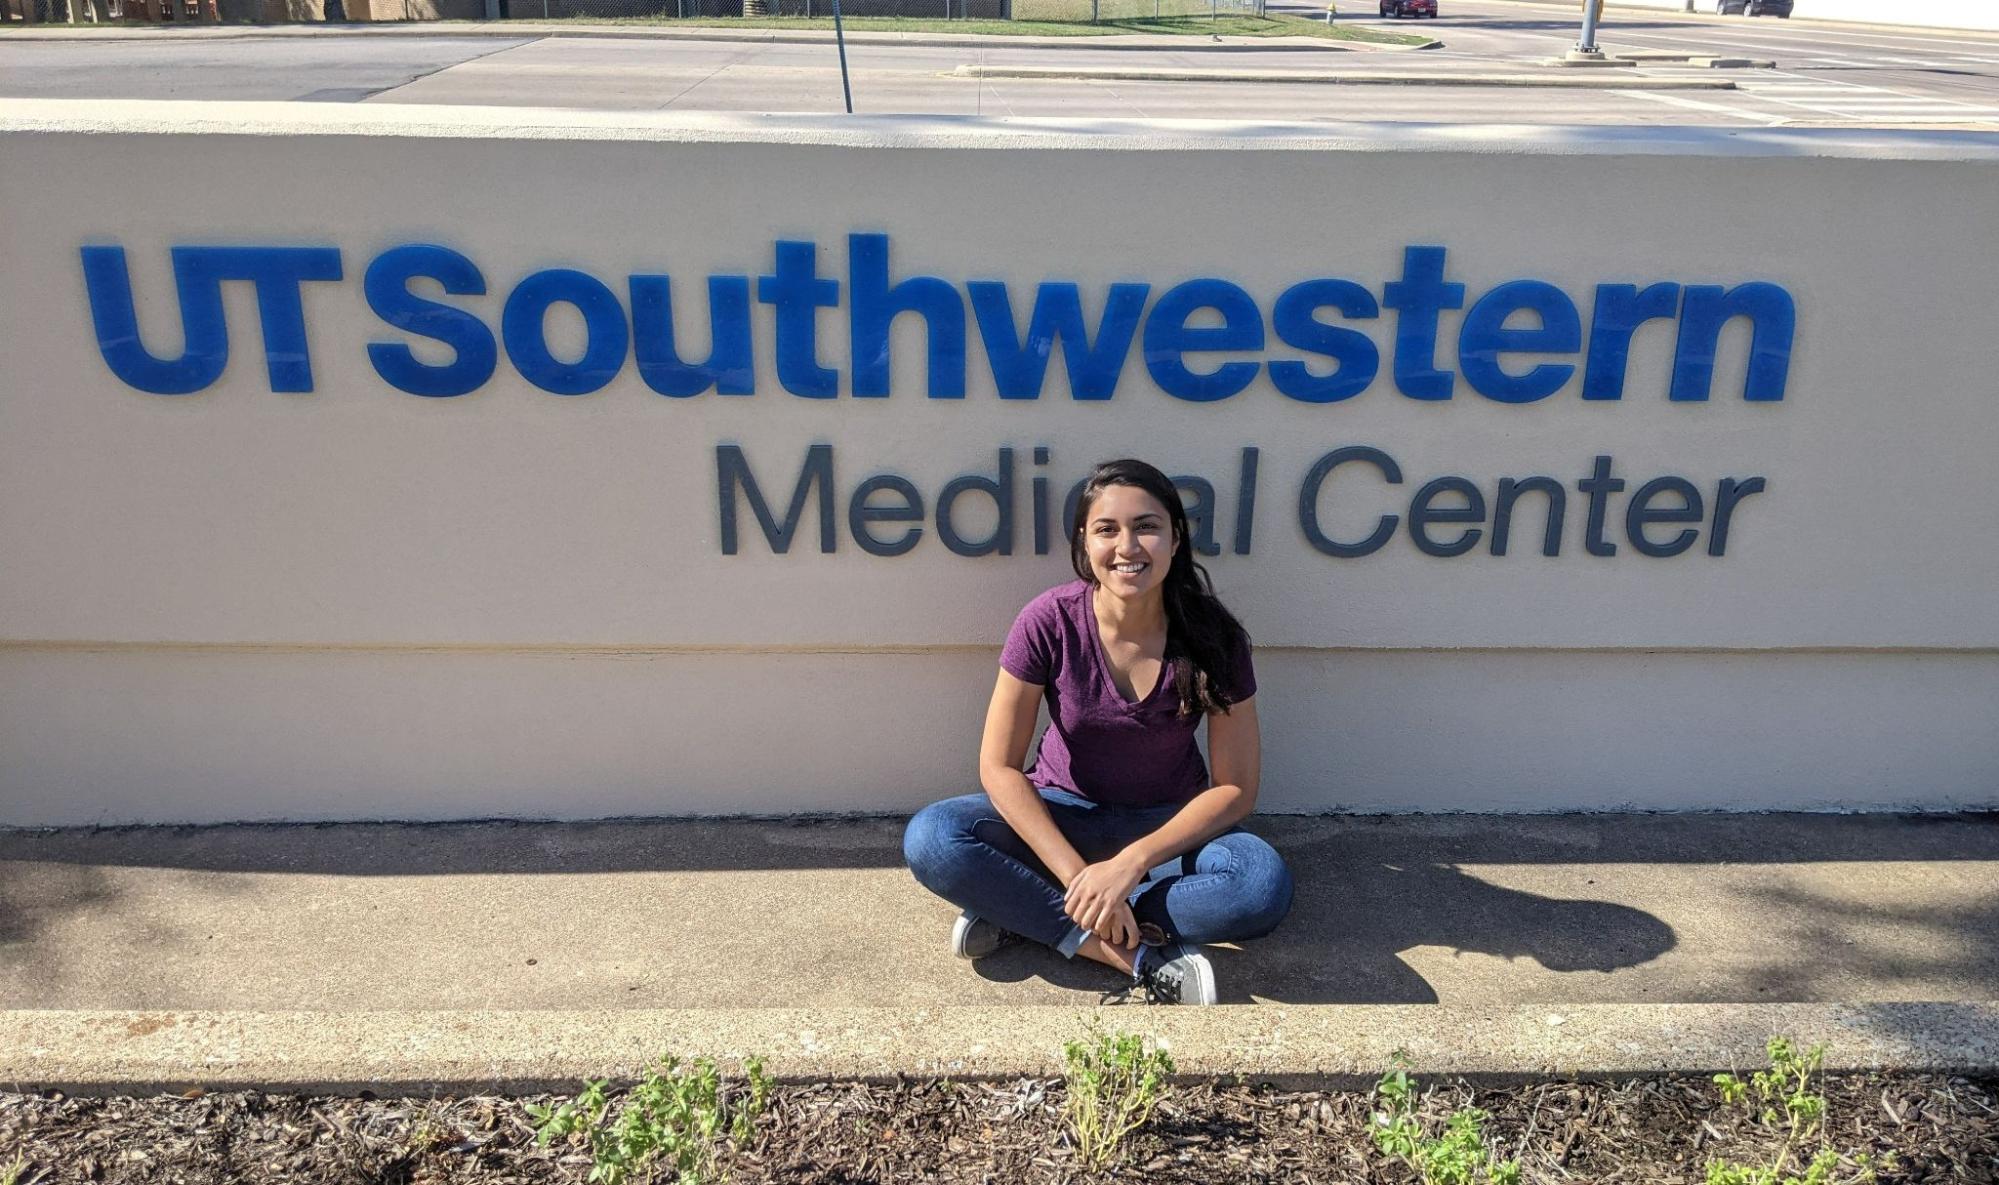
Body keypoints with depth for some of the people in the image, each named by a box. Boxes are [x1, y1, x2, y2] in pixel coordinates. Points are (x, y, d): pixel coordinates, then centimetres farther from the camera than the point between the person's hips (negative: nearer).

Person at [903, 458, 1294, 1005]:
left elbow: (1235, 788, -13)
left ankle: (1026, 914, -21)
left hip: (1169, 825, 0)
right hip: (1062, 815, 0)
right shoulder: (1049, 621, -17)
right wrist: (1077, 875, -25)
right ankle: (1141, 956, -26)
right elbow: (999, 766, -15)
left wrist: (1131, 863, -25)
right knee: (930, 841, -27)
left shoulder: (1213, 636, -16)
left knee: (1265, 884, -32)